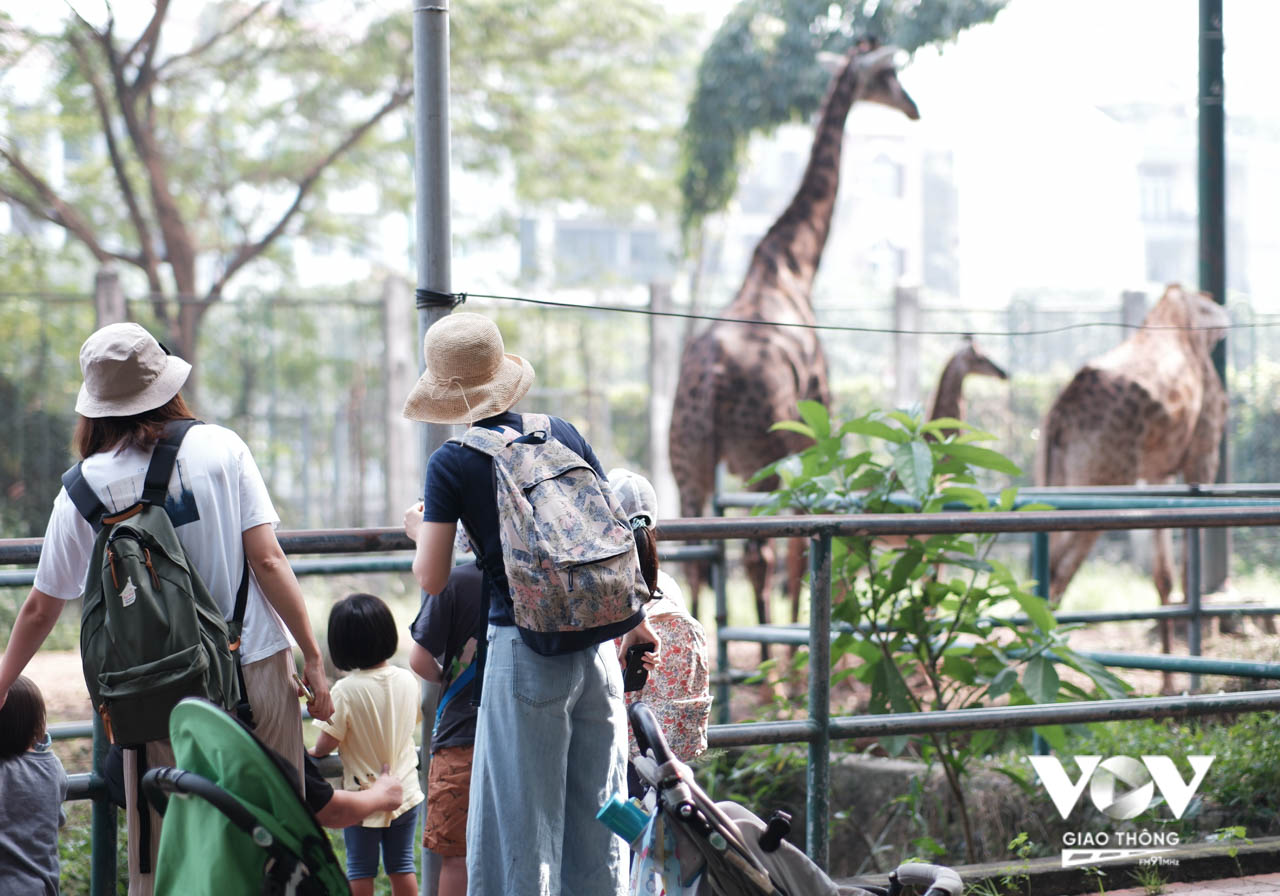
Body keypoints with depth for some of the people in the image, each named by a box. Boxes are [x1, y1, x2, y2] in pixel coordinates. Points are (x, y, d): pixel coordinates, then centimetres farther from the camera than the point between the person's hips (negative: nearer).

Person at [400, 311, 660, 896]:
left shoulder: (451, 464, -6)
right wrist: (635, 619, 23)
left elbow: (431, 579, -7)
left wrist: (418, 531, 14)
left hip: (523, 653, -5)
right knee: (595, 813, 13)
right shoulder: (564, 435, 7)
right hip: (594, 645, 5)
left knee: (521, 821, 2)